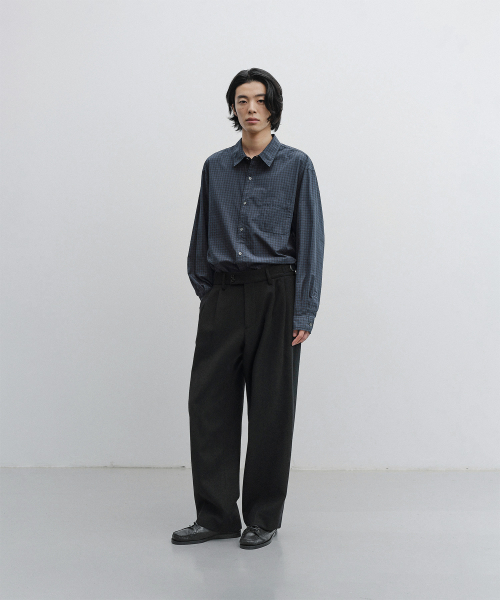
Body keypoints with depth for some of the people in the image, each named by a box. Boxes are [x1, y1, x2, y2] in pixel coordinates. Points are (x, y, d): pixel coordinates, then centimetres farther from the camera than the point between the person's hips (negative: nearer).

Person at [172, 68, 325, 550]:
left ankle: (264, 518, 16)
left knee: (270, 405, 2)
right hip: (224, 294, 4)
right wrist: (204, 292, 9)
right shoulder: (215, 167, 10)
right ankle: (217, 514, 13)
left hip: (274, 293, -3)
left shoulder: (296, 165, -1)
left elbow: (310, 241, -4)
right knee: (209, 400, 1)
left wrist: (303, 312, -9)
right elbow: (202, 238, 15)